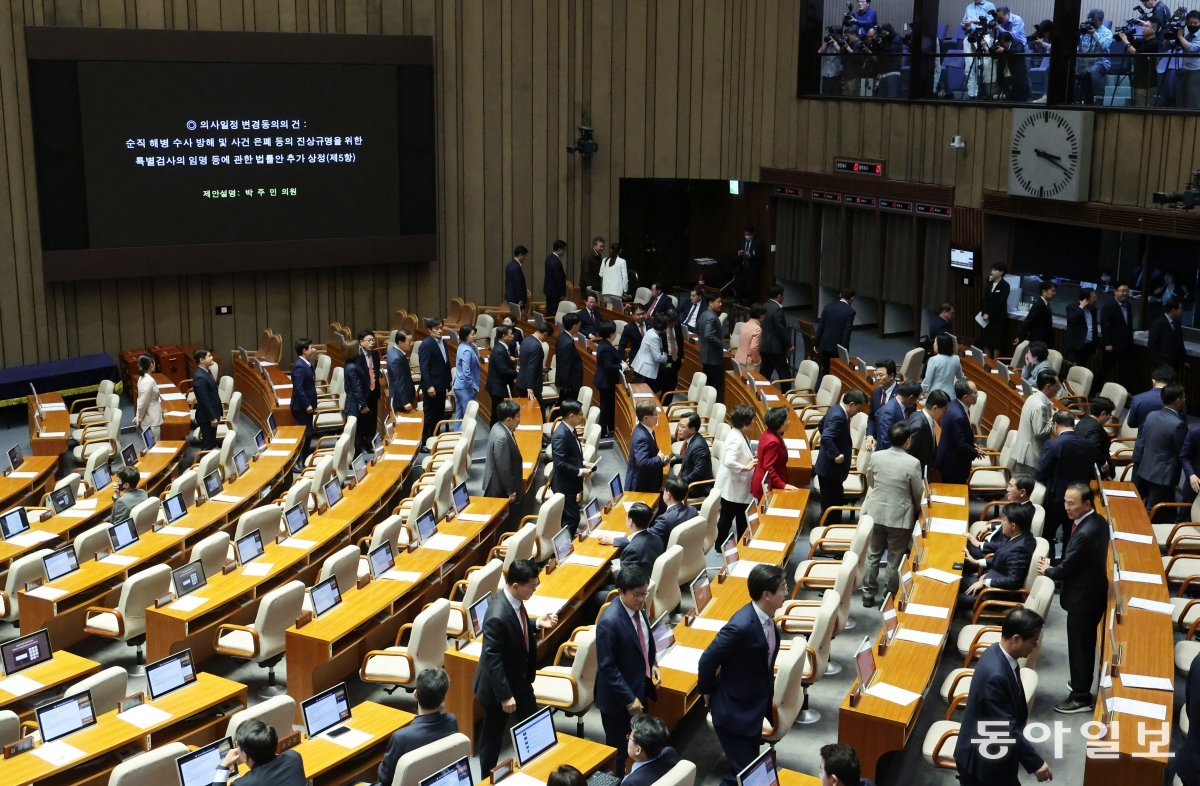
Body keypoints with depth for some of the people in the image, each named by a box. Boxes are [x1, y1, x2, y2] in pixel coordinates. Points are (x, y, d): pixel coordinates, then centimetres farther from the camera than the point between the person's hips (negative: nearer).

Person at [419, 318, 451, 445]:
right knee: (429, 415, 0)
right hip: (432, 386, -8)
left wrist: (448, 381, 13)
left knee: (439, 414, 14)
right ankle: (424, 442, 9)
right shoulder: (426, 344, -16)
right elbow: (424, 367, -19)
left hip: (441, 385, 8)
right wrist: (429, 386, -23)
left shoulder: (442, 342, 10)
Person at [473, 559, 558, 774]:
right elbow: (493, 659, -28)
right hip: (499, 685, -8)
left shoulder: (515, 601, -8)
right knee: (493, 736, 12)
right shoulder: (497, 616, -34)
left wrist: (537, 624, -4)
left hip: (521, 680, 8)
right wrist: (504, 695, -23)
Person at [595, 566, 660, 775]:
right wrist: (629, 699, -21)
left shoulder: (639, 606, -6)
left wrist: (651, 664, 5)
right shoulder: (609, 621, -31)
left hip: (640, 687, 8)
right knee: (618, 747, 11)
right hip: (618, 697, -8)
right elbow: (607, 667, -25)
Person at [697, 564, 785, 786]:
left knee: (751, 766, 20)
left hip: (755, 707, 8)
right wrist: (708, 693, -7)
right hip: (734, 711, -8)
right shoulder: (741, 627, -32)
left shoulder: (766, 616, -6)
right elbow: (707, 661, -22)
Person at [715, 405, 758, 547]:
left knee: (741, 517, 20)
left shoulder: (741, 435, 5)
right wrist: (747, 467, -28)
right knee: (727, 518, 6)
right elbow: (729, 462, -37)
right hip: (732, 487, -10)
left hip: (739, 486, 10)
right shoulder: (735, 439, -26)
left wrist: (752, 459, 2)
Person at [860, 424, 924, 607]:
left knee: (872, 555, 17)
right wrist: (916, 508, 14)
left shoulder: (876, 456, -8)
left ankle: (868, 594, 25)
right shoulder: (912, 463, -18)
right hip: (899, 517, -3)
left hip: (875, 513, 3)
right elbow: (918, 493, -7)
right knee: (895, 559, 11)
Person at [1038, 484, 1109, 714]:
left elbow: (1065, 569, -22)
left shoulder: (1085, 533, -31)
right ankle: (1083, 683, 39)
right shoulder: (1098, 521, 0)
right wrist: (1054, 567, 0)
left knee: (1078, 647, 5)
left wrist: (1047, 570, -4)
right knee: (1086, 644, 23)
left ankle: (1081, 697, 16)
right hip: (1092, 593, 9)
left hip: (1083, 598, -9)